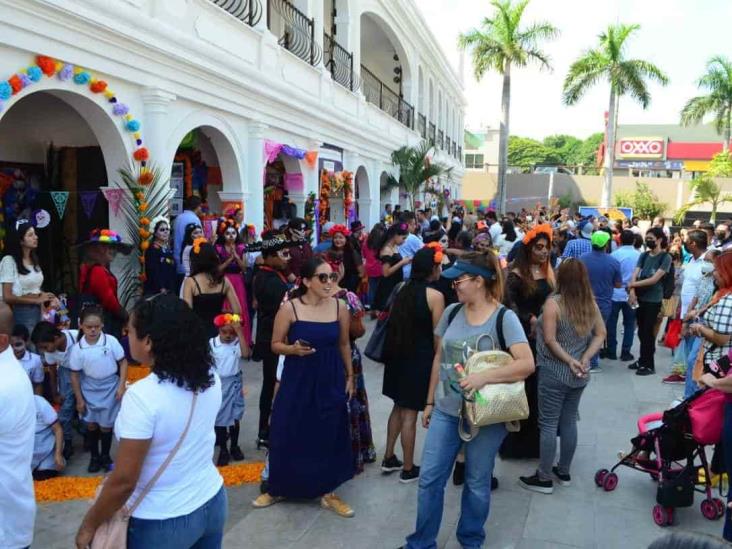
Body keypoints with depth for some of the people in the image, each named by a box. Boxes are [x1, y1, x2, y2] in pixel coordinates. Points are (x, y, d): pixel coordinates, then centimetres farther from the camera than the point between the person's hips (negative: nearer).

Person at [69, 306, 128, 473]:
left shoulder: (111, 341, -17)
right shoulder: (78, 348, -12)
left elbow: (123, 362, -6)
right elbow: (75, 374, -3)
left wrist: (121, 385, -12)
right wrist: (79, 399, -1)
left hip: (109, 388, -1)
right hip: (89, 390, 2)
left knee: (106, 425, 9)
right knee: (91, 425, 13)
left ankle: (105, 456, 30)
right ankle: (94, 456, 33)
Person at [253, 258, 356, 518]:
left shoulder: (340, 307, -4)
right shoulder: (289, 308, -11)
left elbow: (344, 344, 8)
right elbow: (276, 344, -3)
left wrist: (350, 377, 11)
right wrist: (293, 349, -23)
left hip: (330, 380, 2)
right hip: (297, 380, -1)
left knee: (328, 436, 10)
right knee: (288, 434, 7)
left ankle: (327, 493, 27)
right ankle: (277, 488, 30)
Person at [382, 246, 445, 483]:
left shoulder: (403, 289, 4)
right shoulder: (434, 296, -15)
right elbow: (438, 335, -13)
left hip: (398, 354, 7)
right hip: (420, 357, -7)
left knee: (399, 407, 21)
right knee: (409, 413, 3)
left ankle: (389, 458, 29)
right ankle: (408, 469, 17)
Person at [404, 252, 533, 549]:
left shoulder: (504, 317, -14)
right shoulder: (451, 312, 1)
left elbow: (527, 364, -21)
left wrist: (484, 377, -31)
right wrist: (430, 402, 11)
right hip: (446, 410, 4)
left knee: (477, 484, 14)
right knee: (429, 478, 8)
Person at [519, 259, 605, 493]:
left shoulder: (554, 302, -15)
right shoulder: (591, 303, 2)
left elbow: (550, 340, -19)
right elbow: (600, 334, 5)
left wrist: (569, 360, -11)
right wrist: (585, 358, -4)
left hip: (554, 373, -6)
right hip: (579, 375, 6)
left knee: (548, 424, 2)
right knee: (569, 421, 15)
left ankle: (544, 478, 11)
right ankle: (564, 472, 28)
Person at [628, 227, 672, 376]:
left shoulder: (665, 257, -8)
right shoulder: (644, 255, 8)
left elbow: (655, 279, -16)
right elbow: (635, 274, 0)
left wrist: (633, 284, -15)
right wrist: (632, 291, -16)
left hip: (653, 300, -5)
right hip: (640, 298, 5)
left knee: (648, 332, 1)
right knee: (641, 331, 12)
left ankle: (649, 365, 12)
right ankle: (642, 360, 25)